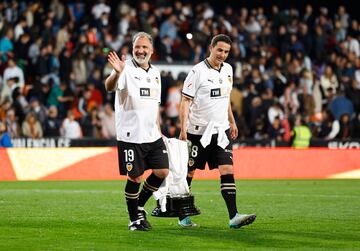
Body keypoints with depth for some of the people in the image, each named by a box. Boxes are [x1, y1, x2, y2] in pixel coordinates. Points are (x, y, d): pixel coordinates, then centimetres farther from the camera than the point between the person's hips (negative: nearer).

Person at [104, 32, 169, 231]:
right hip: (130, 135, -6)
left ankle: (139, 206, 23)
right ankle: (134, 218, 12)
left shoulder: (155, 72, 13)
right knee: (135, 178, -3)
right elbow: (109, 87, -30)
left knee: (162, 173, 4)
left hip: (152, 135, 7)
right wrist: (116, 73, -51)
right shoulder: (126, 69, -9)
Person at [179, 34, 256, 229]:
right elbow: (185, 101, -10)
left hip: (221, 131, 5)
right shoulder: (198, 71, -10)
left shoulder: (227, 69, 10)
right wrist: (183, 128, -18)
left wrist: (232, 122, 24)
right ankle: (182, 216, 16)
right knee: (189, 173, 4)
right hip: (198, 131, -5)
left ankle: (233, 217, -13)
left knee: (227, 171, -7)